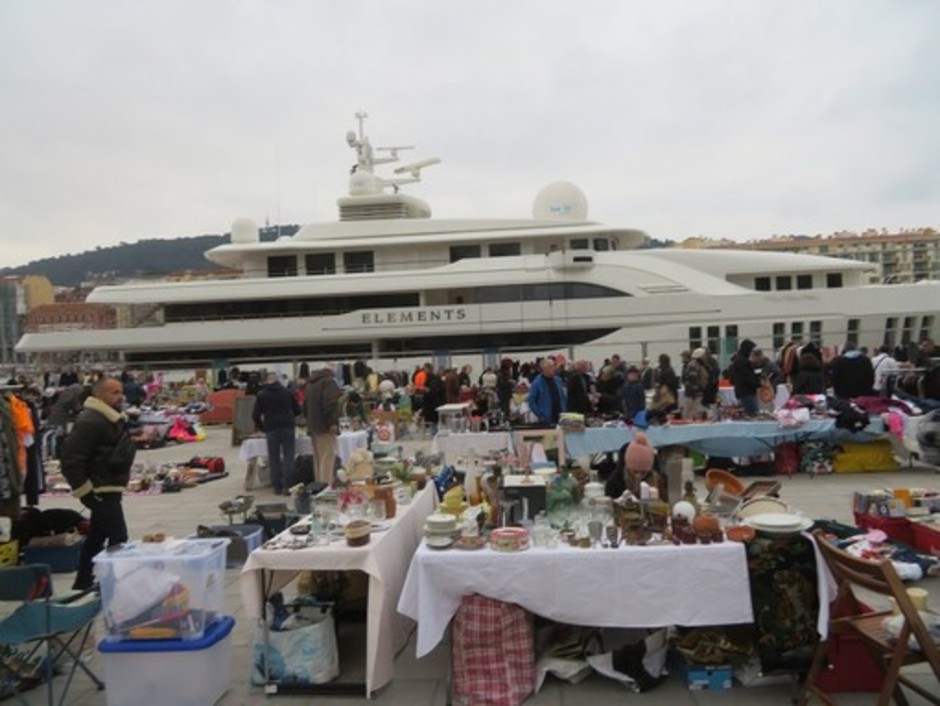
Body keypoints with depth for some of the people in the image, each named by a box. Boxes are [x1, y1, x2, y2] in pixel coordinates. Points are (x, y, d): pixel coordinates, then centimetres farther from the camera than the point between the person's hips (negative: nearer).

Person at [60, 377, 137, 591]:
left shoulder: (111, 418, 14)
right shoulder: (90, 422, -20)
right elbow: (71, 459, -24)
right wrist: (85, 491, -20)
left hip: (109, 488, 11)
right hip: (101, 491, -11)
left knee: (97, 537, 20)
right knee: (118, 539, -12)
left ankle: (83, 583, 32)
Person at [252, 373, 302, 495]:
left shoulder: (261, 395, 4)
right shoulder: (288, 392, 6)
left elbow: (255, 415, 2)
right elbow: (298, 410, 9)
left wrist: (262, 428, 17)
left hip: (271, 429, 0)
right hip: (288, 427, 0)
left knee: (274, 459, 6)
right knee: (288, 458, 1)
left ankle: (277, 487, 6)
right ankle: (287, 486, -4)